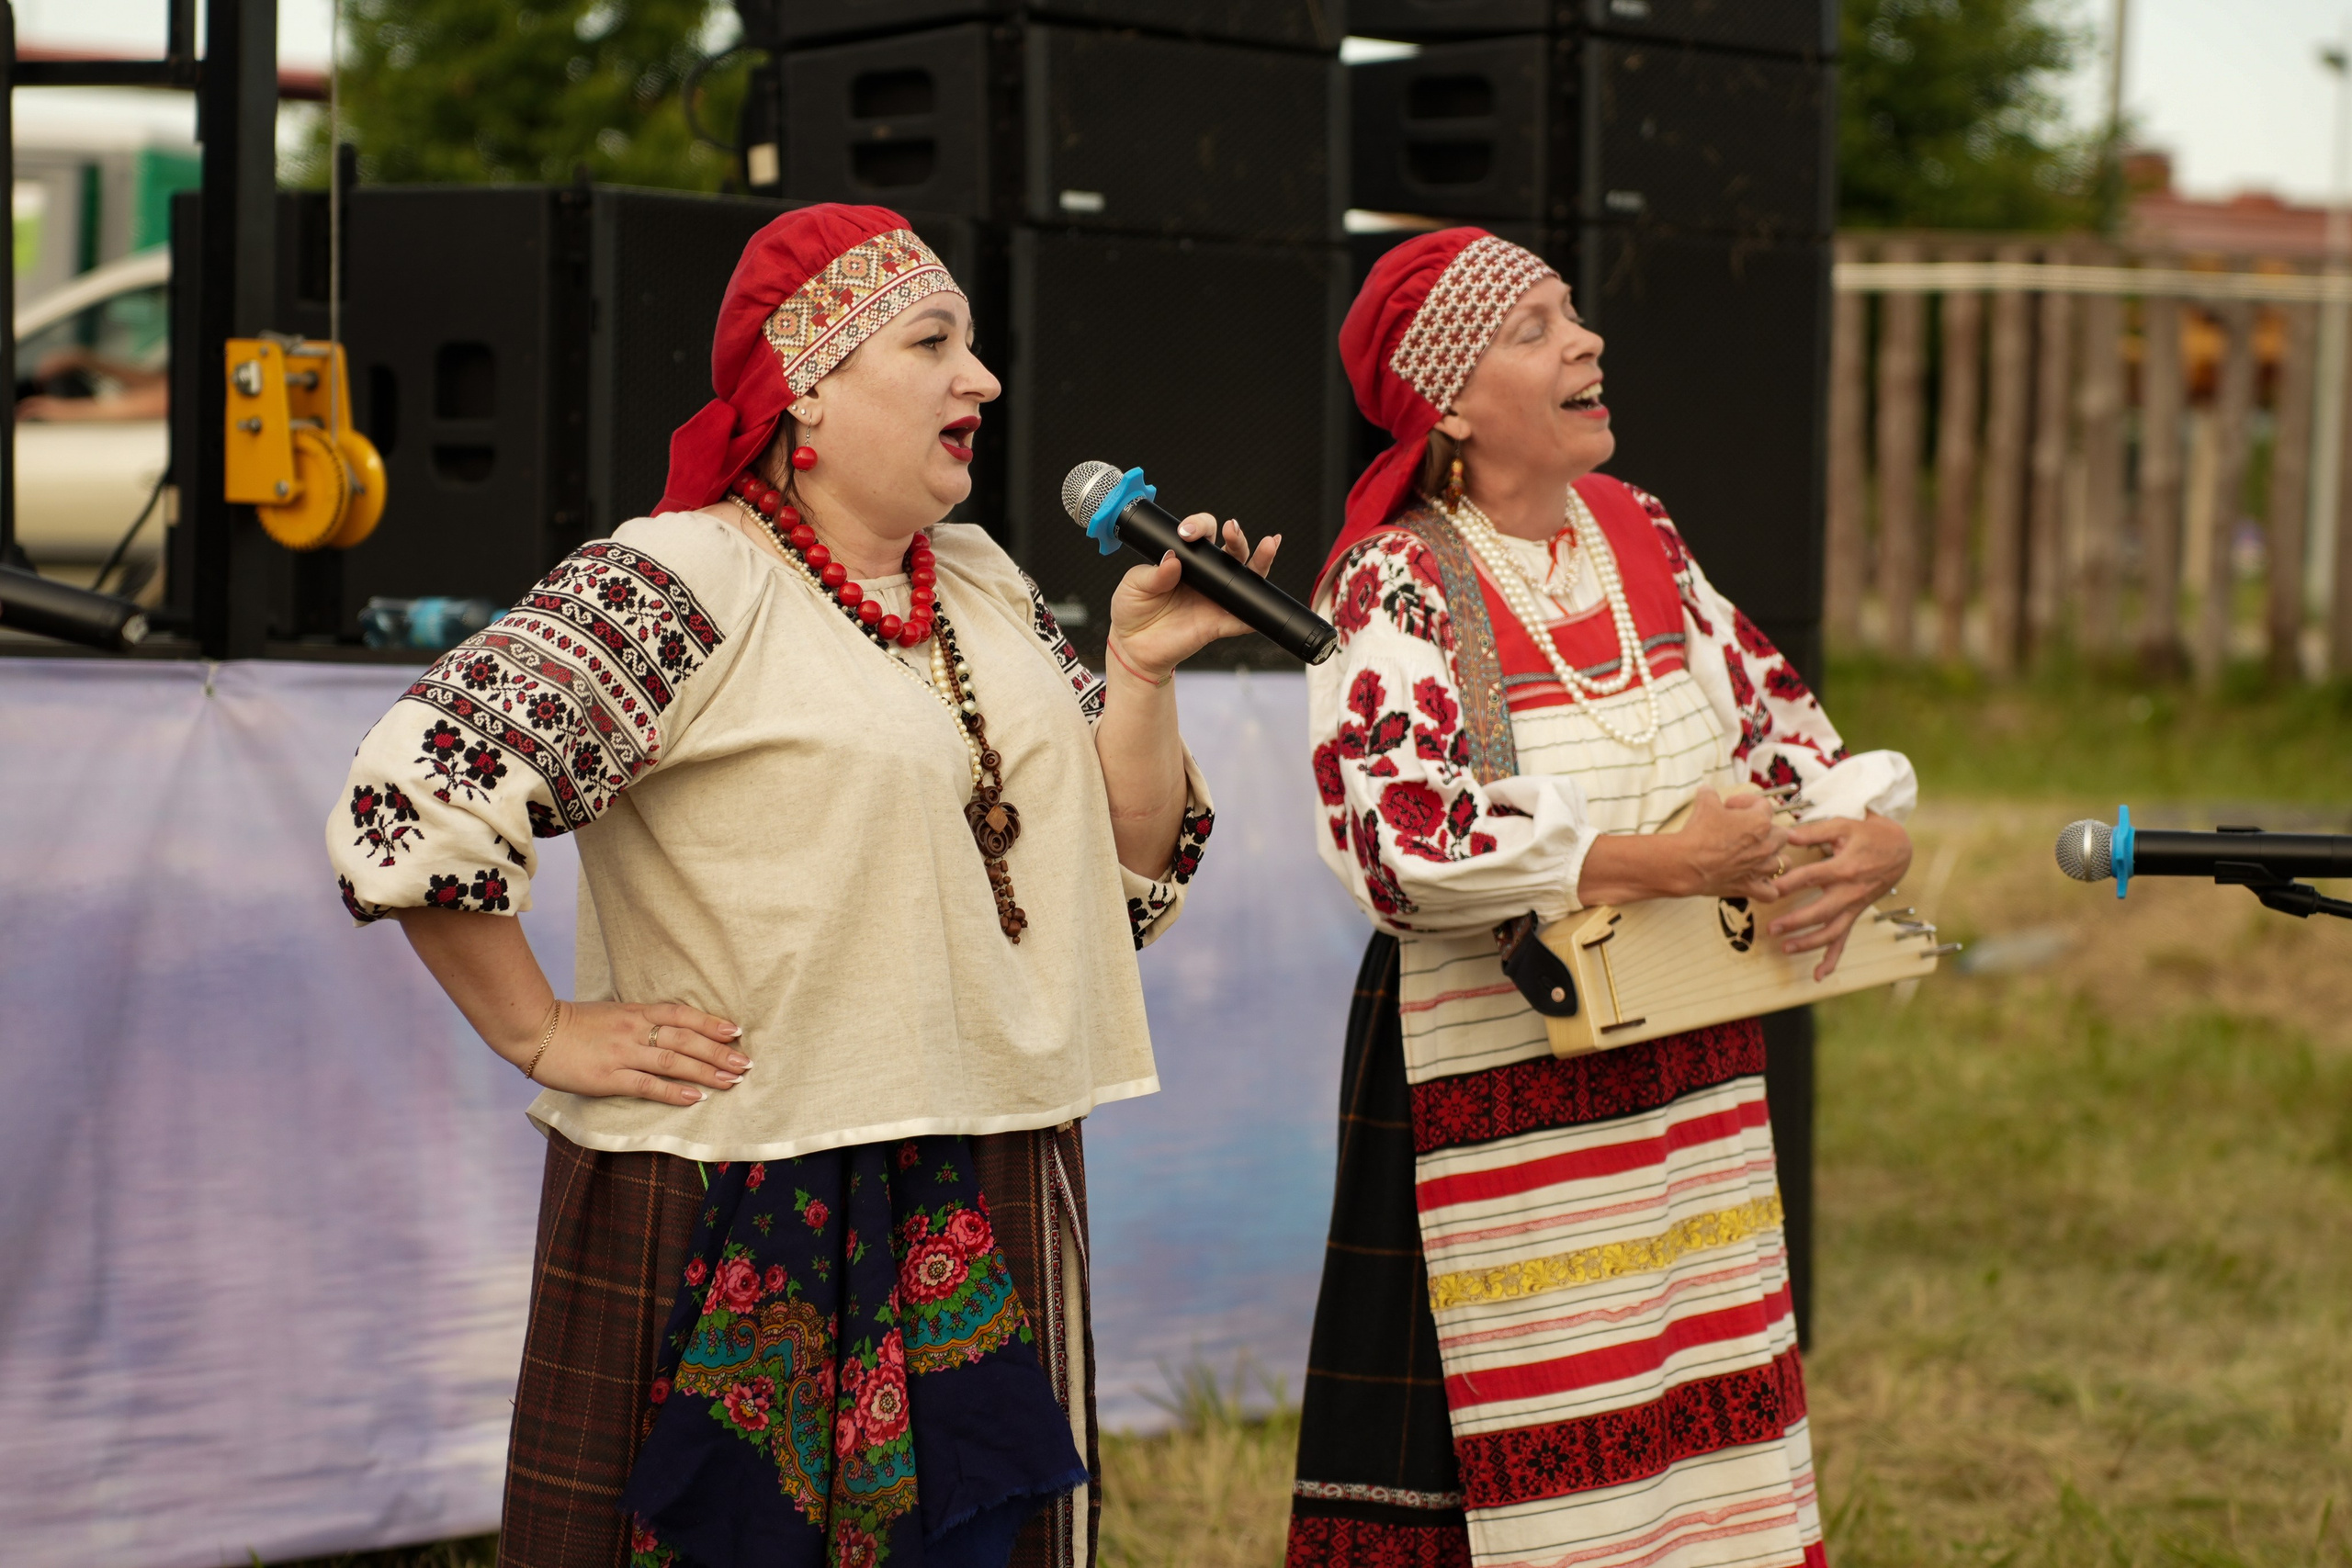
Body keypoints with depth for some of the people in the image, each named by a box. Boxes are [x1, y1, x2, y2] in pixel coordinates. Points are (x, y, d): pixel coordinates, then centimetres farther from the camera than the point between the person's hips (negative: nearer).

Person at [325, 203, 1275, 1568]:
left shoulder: (990, 590, 13)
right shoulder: (683, 587, -11)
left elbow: (1125, 888, 13)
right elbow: (404, 805, -18)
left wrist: (1140, 672, 0)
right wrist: (547, 1037, -12)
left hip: (985, 1225, 7)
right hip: (739, 1225, -6)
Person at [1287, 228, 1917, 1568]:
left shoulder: (1636, 533, 8)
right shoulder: (1396, 585, -12)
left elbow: (1775, 714, 14)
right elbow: (1401, 841, -24)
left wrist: (1874, 832, -7)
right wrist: (1662, 864, -25)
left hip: (1695, 1070, 6)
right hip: (1501, 1089, -6)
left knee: (1715, 1437, 11)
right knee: (1539, 1450, -1)